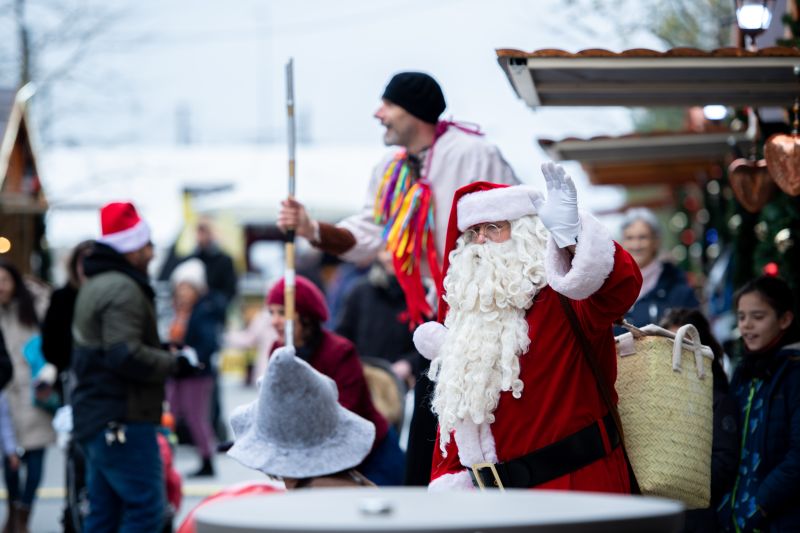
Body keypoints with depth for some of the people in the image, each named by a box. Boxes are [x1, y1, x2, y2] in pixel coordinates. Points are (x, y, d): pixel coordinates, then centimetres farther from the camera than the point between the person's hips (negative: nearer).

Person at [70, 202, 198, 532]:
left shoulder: (95, 286, 21)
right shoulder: (123, 289, -14)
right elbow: (126, 355, -24)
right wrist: (174, 364, -12)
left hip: (93, 418, 11)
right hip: (123, 421, -11)